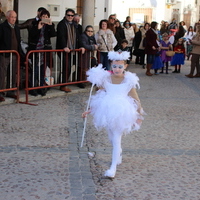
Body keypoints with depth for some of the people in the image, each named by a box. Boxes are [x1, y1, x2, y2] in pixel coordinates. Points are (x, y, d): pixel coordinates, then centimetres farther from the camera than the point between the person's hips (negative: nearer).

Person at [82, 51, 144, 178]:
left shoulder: (129, 81, -5)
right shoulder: (105, 78, 1)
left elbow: (135, 99, 3)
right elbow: (99, 98, 11)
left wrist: (139, 115, 5)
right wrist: (90, 111, 11)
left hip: (121, 113, -4)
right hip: (107, 111, 4)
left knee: (116, 138, -7)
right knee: (112, 138, 18)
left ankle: (113, 167, -3)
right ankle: (119, 153, 48)